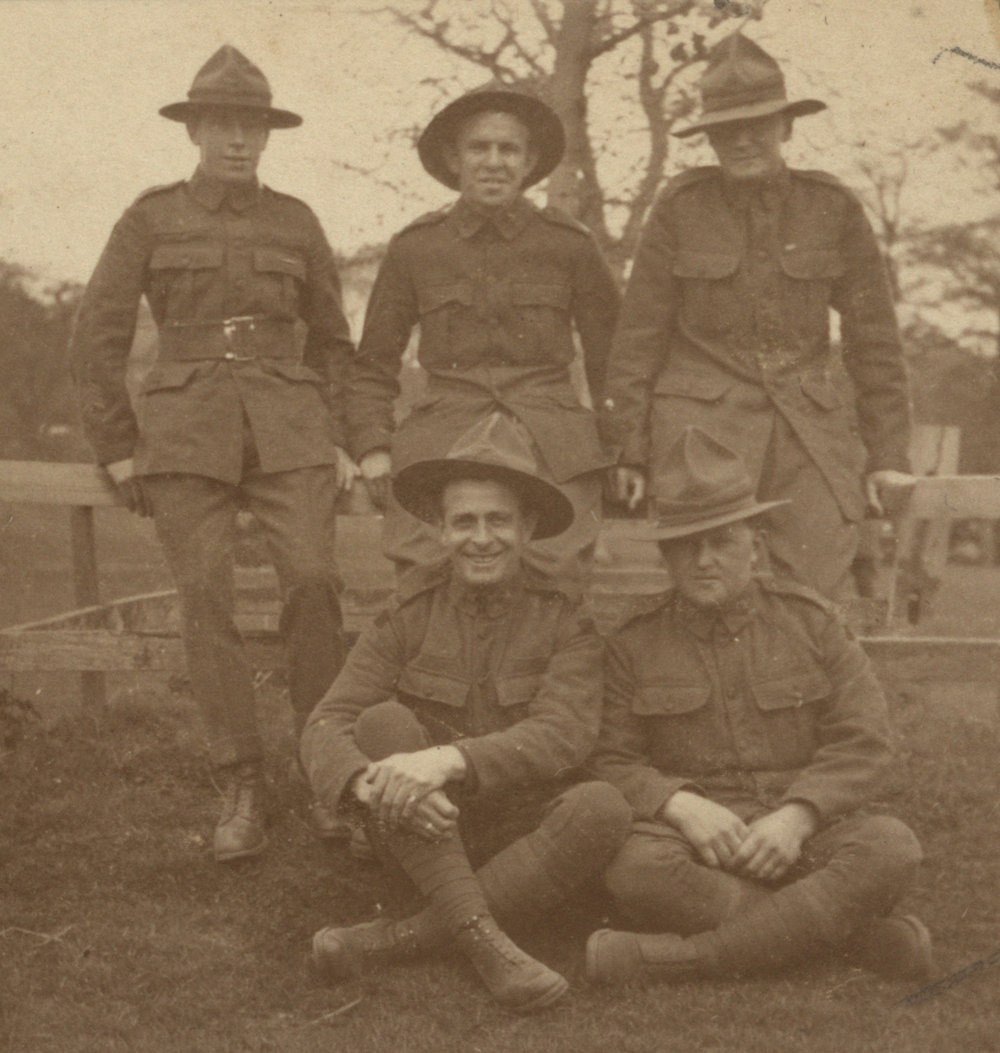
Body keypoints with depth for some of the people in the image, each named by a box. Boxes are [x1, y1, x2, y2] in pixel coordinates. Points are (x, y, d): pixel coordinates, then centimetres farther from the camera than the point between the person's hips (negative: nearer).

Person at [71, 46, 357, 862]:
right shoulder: (151, 218, 7)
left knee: (315, 583, -14)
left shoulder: (295, 221, 12)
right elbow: (99, 337, 8)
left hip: (288, 428, 1)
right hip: (184, 430, -1)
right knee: (207, 601, -8)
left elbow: (332, 341, 20)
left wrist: (339, 439, 10)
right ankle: (242, 789, 1)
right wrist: (116, 448, 4)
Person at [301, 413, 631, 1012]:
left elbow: (562, 736, -19)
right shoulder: (407, 619, 1)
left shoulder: (567, 622, -4)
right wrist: (369, 784, -33)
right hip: (426, 832, 1)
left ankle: (399, 939, -27)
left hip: (525, 836, -1)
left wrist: (450, 760, -36)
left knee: (604, 809, -30)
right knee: (383, 721, -23)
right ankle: (481, 939, -33)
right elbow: (327, 726, -9)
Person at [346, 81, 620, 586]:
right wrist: (372, 449, 3)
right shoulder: (414, 247, 8)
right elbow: (371, 367, 16)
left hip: (552, 453, 0)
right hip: (441, 446, 0)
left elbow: (612, 361, 15)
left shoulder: (569, 245, 7)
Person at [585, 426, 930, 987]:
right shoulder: (635, 644, 7)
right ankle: (858, 932, -25)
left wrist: (795, 817, -15)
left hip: (799, 832, 1)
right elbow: (609, 761, 0)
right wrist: (681, 804, -20)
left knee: (892, 847, -29)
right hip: (691, 833, -1)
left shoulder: (809, 619, 8)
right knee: (631, 864, -35)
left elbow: (864, 742, 2)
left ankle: (671, 957, -31)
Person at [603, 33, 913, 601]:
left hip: (812, 426, 1)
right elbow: (640, 334, 5)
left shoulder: (834, 208, 4)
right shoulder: (679, 209, 1)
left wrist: (888, 453, 6)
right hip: (701, 420, -1)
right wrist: (628, 448, 2)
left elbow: (874, 336, 8)